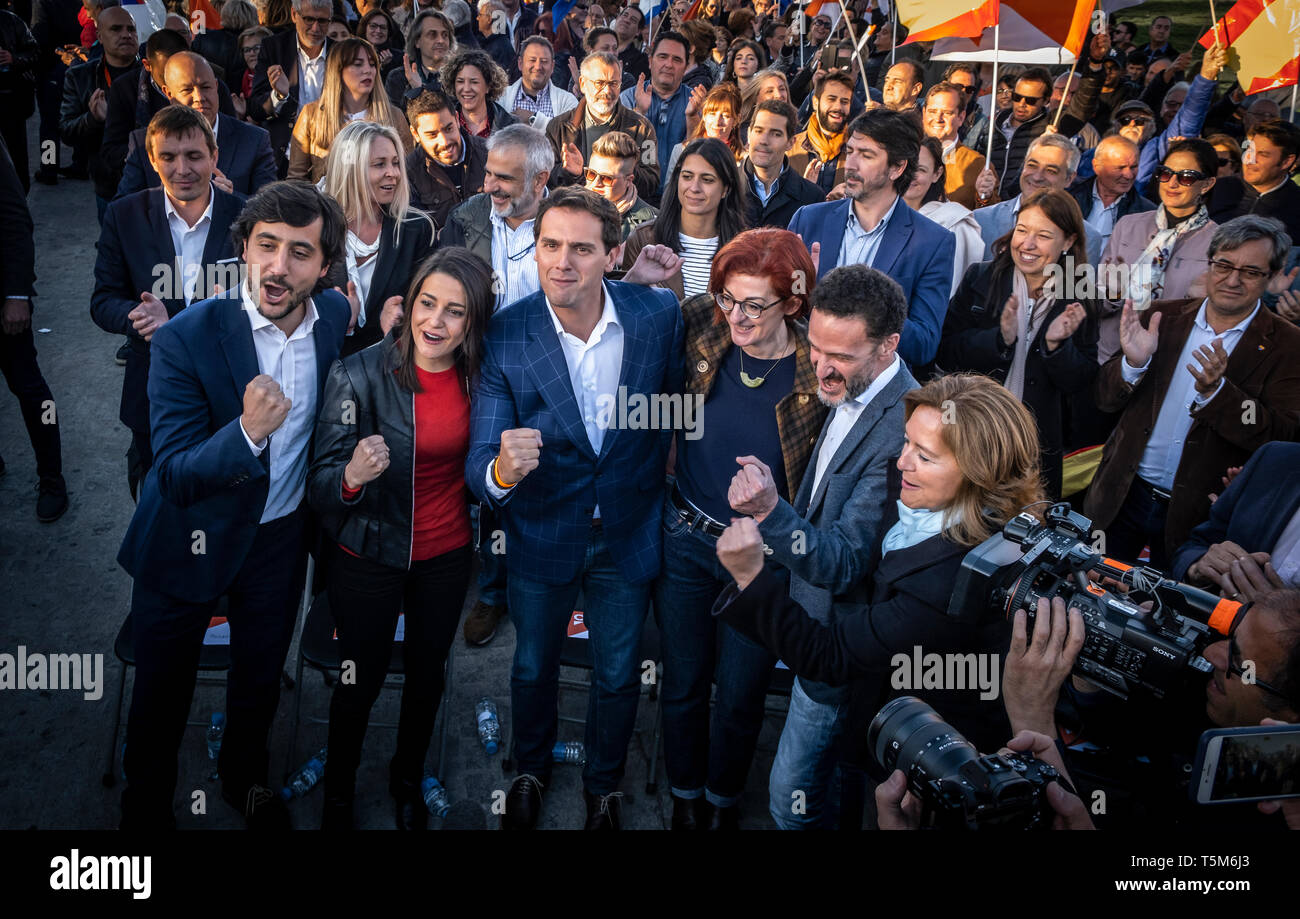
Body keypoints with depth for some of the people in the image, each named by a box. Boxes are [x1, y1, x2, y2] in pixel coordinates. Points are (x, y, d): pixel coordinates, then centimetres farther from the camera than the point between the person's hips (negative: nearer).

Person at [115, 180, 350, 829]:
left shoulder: (335, 315, -10)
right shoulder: (186, 339, -25)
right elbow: (175, 477, -29)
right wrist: (247, 431, -45)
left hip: (281, 534, 4)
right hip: (190, 540, -3)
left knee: (260, 678, 24)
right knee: (161, 694, 13)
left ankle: (246, 778, 51)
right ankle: (145, 811, 40)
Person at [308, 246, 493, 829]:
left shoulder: (478, 378, -8)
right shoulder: (358, 375, -19)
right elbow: (321, 485, -20)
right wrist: (353, 476, -40)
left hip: (448, 556, 3)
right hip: (370, 557, -3)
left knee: (427, 673, 19)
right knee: (361, 680, 11)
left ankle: (408, 779, 45)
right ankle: (338, 790, 39)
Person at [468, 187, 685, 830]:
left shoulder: (660, 315, -17)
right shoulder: (505, 337, -20)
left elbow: (675, 403, 1)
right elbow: (478, 462, -23)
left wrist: (656, 478, 3)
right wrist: (501, 471, -45)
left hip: (628, 535, 1)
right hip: (541, 536, 0)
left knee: (618, 675, 19)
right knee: (533, 667, 22)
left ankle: (604, 786, 48)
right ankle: (530, 772, 53)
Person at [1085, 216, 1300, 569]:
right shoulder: (1162, 317, 0)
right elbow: (1105, 399, 0)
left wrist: (1215, 391, -31)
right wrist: (1133, 364, -22)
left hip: (1197, 515, -2)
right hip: (1122, 498, 3)